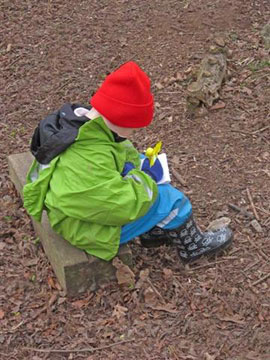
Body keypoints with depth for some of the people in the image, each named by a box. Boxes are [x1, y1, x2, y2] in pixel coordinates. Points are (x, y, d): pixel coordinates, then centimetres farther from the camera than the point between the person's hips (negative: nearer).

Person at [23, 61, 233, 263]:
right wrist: (146, 178, -18)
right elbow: (124, 204, -33)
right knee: (168, 199, -7)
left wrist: (134, 165, -9)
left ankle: (153, 233, 28)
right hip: (87, 228, -9)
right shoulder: (88, 160, -38)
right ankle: (192, 247, 19)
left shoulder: (80, 118, -11)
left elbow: (121, 149, 7)